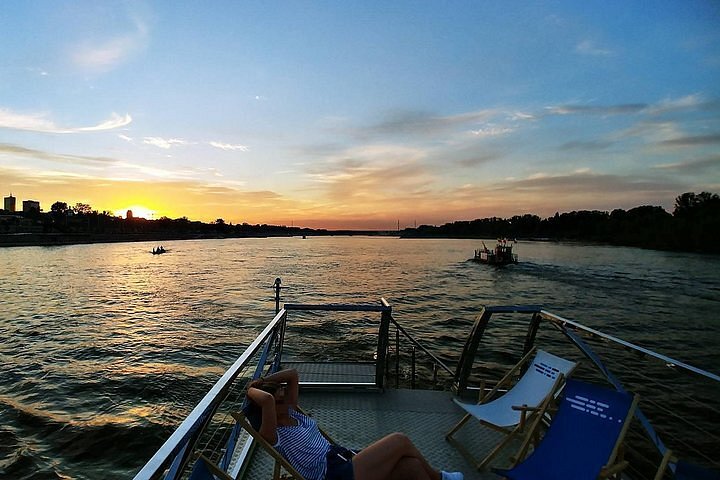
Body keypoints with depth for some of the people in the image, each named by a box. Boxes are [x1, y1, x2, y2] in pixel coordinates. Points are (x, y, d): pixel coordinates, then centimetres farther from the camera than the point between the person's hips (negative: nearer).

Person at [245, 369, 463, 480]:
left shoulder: (291, 412, 11)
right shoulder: (272, 435, -14)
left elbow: (293, 374, 11)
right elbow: (266, 399, -33)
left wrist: (261, 381, 6)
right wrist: (252, 390, -15)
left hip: (341, 458, 9)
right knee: (400, 441, -11)